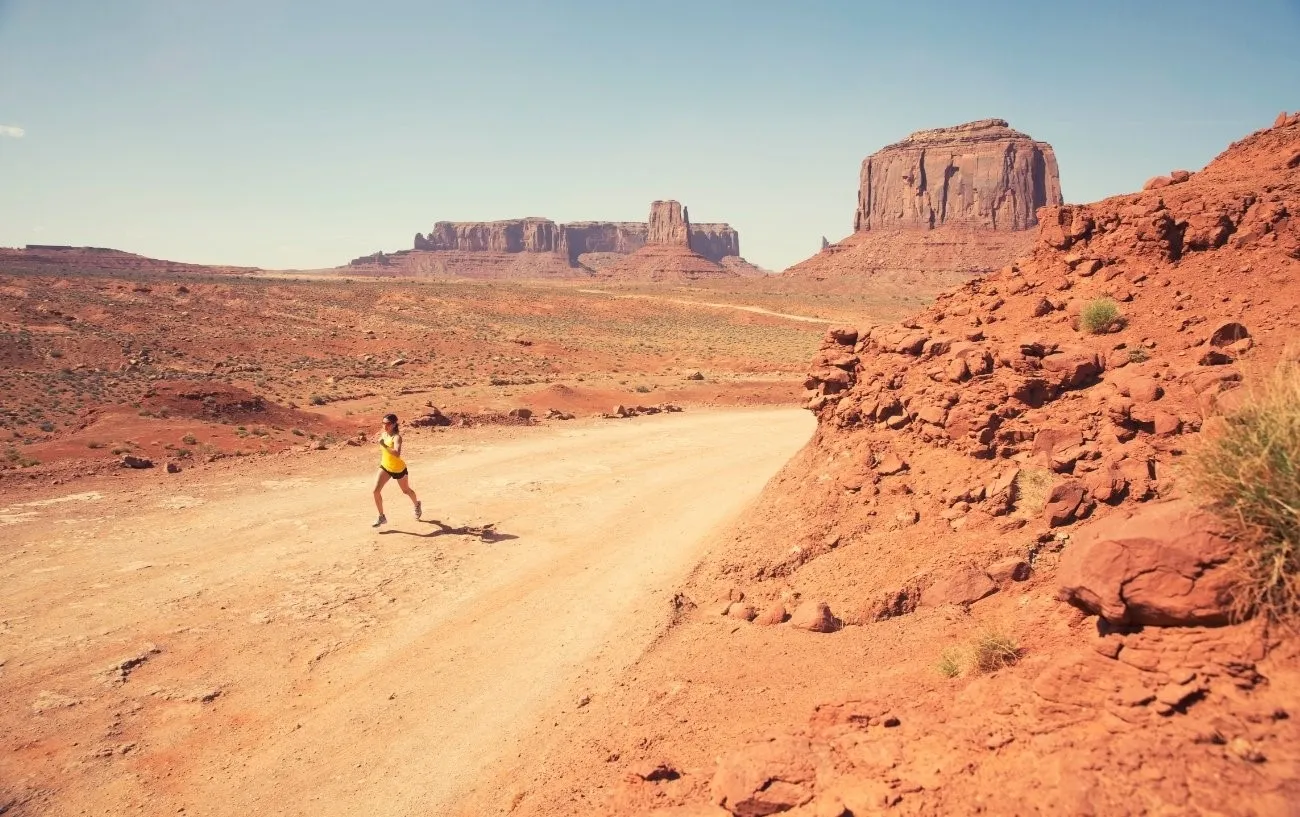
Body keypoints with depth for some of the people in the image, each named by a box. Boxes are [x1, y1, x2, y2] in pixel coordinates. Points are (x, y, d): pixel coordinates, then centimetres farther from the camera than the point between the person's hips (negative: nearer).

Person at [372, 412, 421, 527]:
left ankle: (416, 504, 52)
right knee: (376, 490, -12)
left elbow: (397, 454, -46)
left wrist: (384, 445, -52)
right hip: (385, 467, 5)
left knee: (406, 490, 19)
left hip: (399, 469, -5)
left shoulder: (397, 437, -28)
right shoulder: (383, 434, -8)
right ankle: (381, 517, 2)